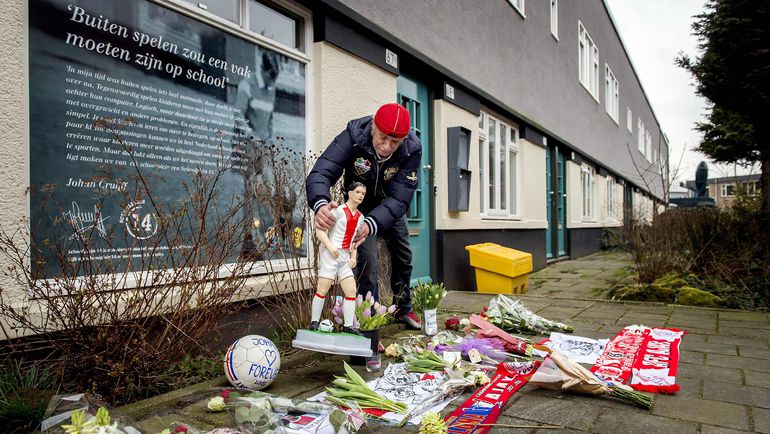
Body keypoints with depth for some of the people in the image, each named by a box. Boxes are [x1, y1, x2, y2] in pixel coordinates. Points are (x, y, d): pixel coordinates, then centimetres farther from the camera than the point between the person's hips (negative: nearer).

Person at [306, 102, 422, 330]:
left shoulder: (412, 149, -32)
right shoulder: (354, 136, -36)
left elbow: (398, 198, -37)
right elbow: (320, 173, -42)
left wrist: (371, 224, -55)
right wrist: (321, 204, -64)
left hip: (390, 206, 3)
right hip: (360, 205, -3)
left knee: (403, 256, 14)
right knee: (368, 258, -17)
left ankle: (404, 309, 37)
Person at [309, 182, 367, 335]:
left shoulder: (360, 218, 14)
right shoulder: (338, 211, -6)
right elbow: (319, 229, -9)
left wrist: (353, 257, 13)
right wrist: (330, 246, -20)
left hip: (345, 258, 7)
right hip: (330, 254, -7)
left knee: (351, 291, 3)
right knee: (323, 290, -5)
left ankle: (348, 326, 10)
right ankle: (314, 323, 9)